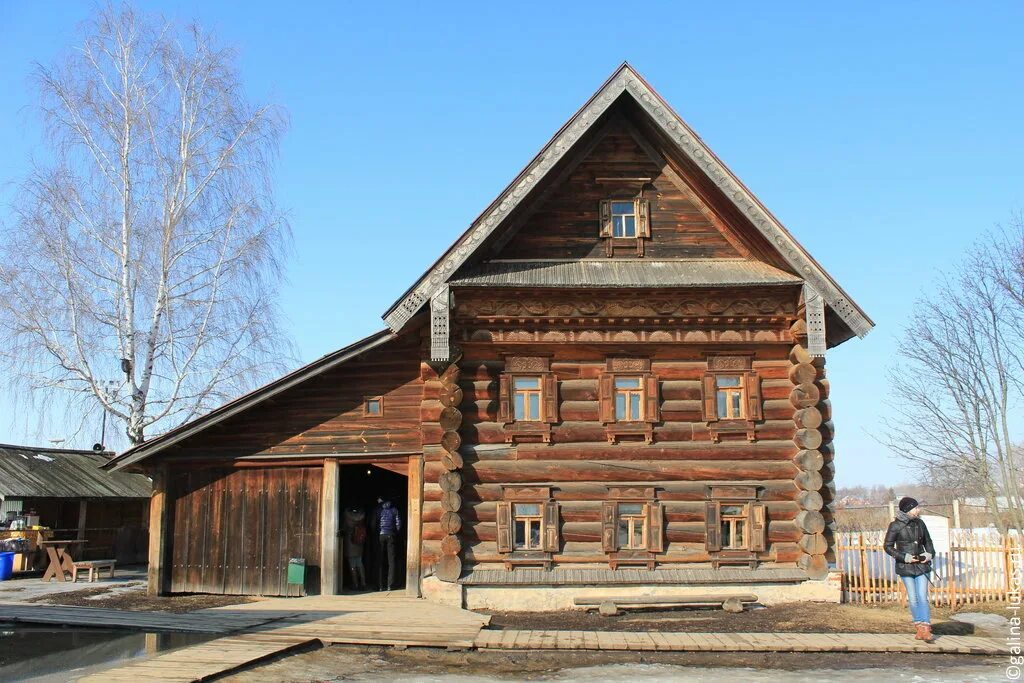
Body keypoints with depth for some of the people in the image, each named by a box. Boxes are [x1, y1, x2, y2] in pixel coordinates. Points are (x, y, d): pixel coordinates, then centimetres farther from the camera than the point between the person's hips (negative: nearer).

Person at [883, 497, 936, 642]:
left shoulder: (920, 523, 5)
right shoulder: (895, 526, -8)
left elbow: (927, 541, 18)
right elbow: (888, 547, -5)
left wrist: (930, 554, -1)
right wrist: (904, 557, -14)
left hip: (921, 565, 2)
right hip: (905, 567, -2)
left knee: (923, 597, -7)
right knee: (913, 599, 4)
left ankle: (925, 630, -11)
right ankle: (919, 628, 15)